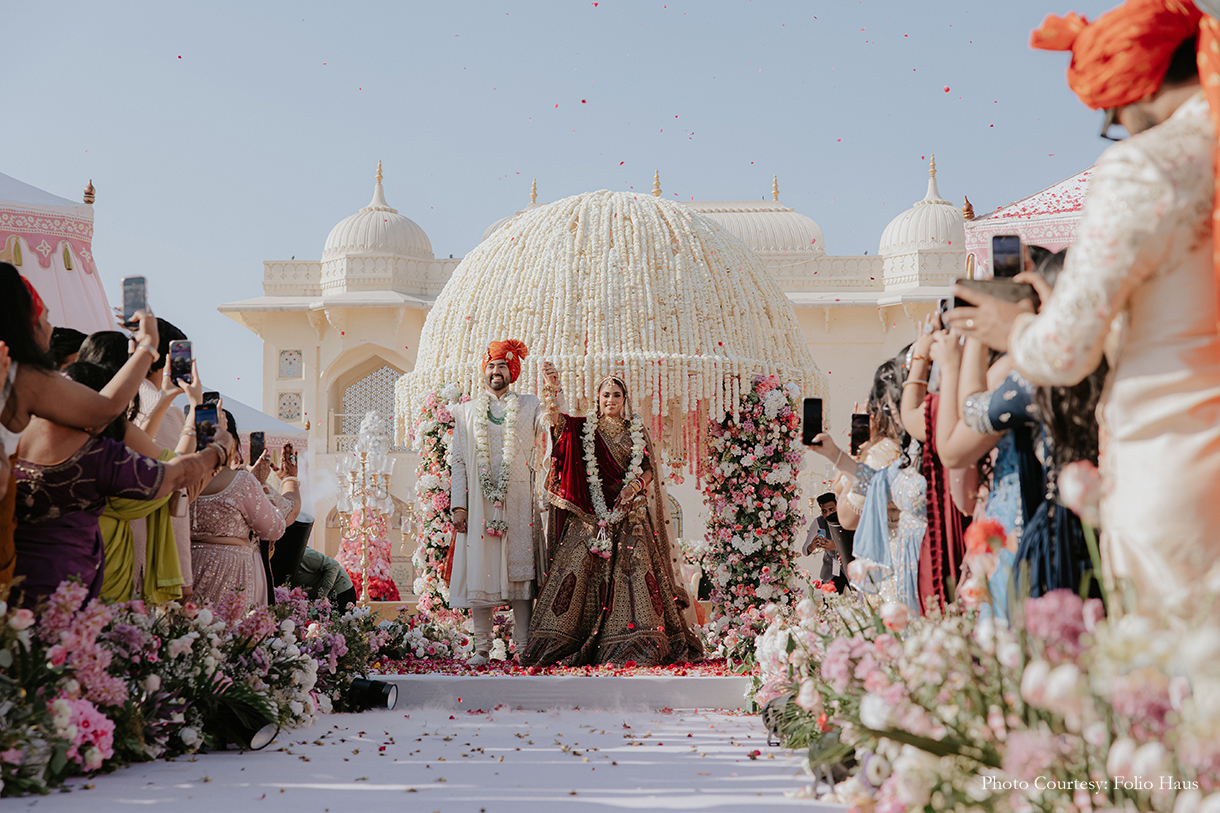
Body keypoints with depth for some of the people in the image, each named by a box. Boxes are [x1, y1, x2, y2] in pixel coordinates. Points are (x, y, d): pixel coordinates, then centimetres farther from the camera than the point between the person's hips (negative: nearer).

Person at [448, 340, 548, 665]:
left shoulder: (529, 406, 13)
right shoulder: (466, 411, 15)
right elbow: (457, 460, 10)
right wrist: (458, 504, 0)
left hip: (518, 500, 0)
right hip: (479, 500, 1)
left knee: (520, 570, -3)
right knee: (479, 571, -3)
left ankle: (522, 647, 1)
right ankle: (482, 648, 2)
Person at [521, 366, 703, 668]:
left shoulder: (637, 430, 12)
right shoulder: (584, 429, 9)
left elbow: (649, 469, 12)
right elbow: (556, 419, -7)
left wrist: (635, 484, -9)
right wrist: (552, 387, -22)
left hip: (629, 513, 1)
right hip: (590, 515, -1)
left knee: (633, 569, -10)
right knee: (578, 566, -11)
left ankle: (637, 643, -9)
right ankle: (559, 642, -8)